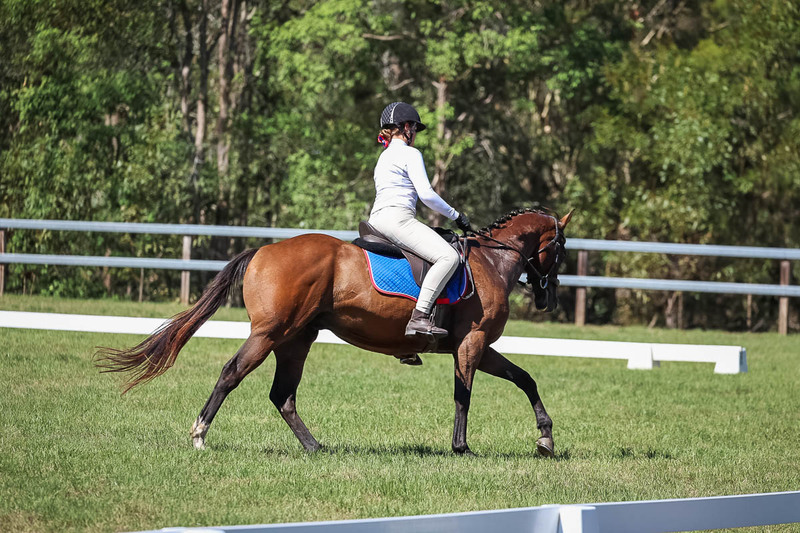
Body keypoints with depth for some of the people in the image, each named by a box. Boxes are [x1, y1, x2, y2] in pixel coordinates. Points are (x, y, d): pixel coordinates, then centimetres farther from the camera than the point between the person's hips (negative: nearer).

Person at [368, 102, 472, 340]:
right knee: (448, 256, -23)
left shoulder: (384, 157, 26)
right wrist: (456, 215, 1)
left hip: (378, 219, 10)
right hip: (397, 217, -10)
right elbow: (426, 194, -10)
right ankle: (419, 318, -36)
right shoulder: (410, 154, -1)